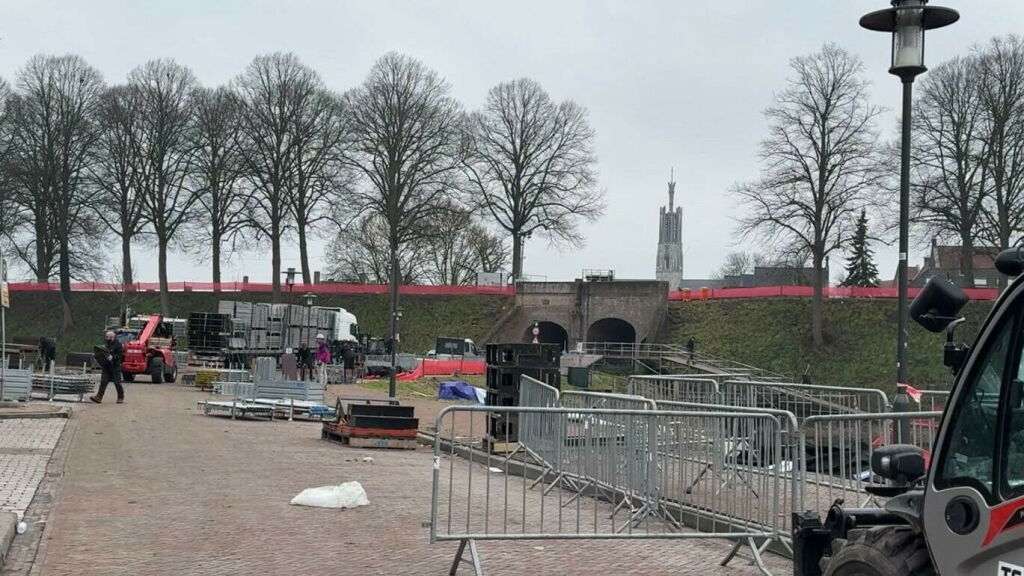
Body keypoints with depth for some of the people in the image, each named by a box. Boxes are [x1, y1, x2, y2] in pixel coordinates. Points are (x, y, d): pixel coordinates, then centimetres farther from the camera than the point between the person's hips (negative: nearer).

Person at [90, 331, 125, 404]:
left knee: (117, 382, 0)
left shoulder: (117, 344, -6)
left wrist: (113, 357, -26)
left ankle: (121, 398, 14)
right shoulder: (105, 344, 13)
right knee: (103, 381, -2)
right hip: (106, 366, 6)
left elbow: (120, 355, -13)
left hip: (115, 367, -6)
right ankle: (99, 397, -5)